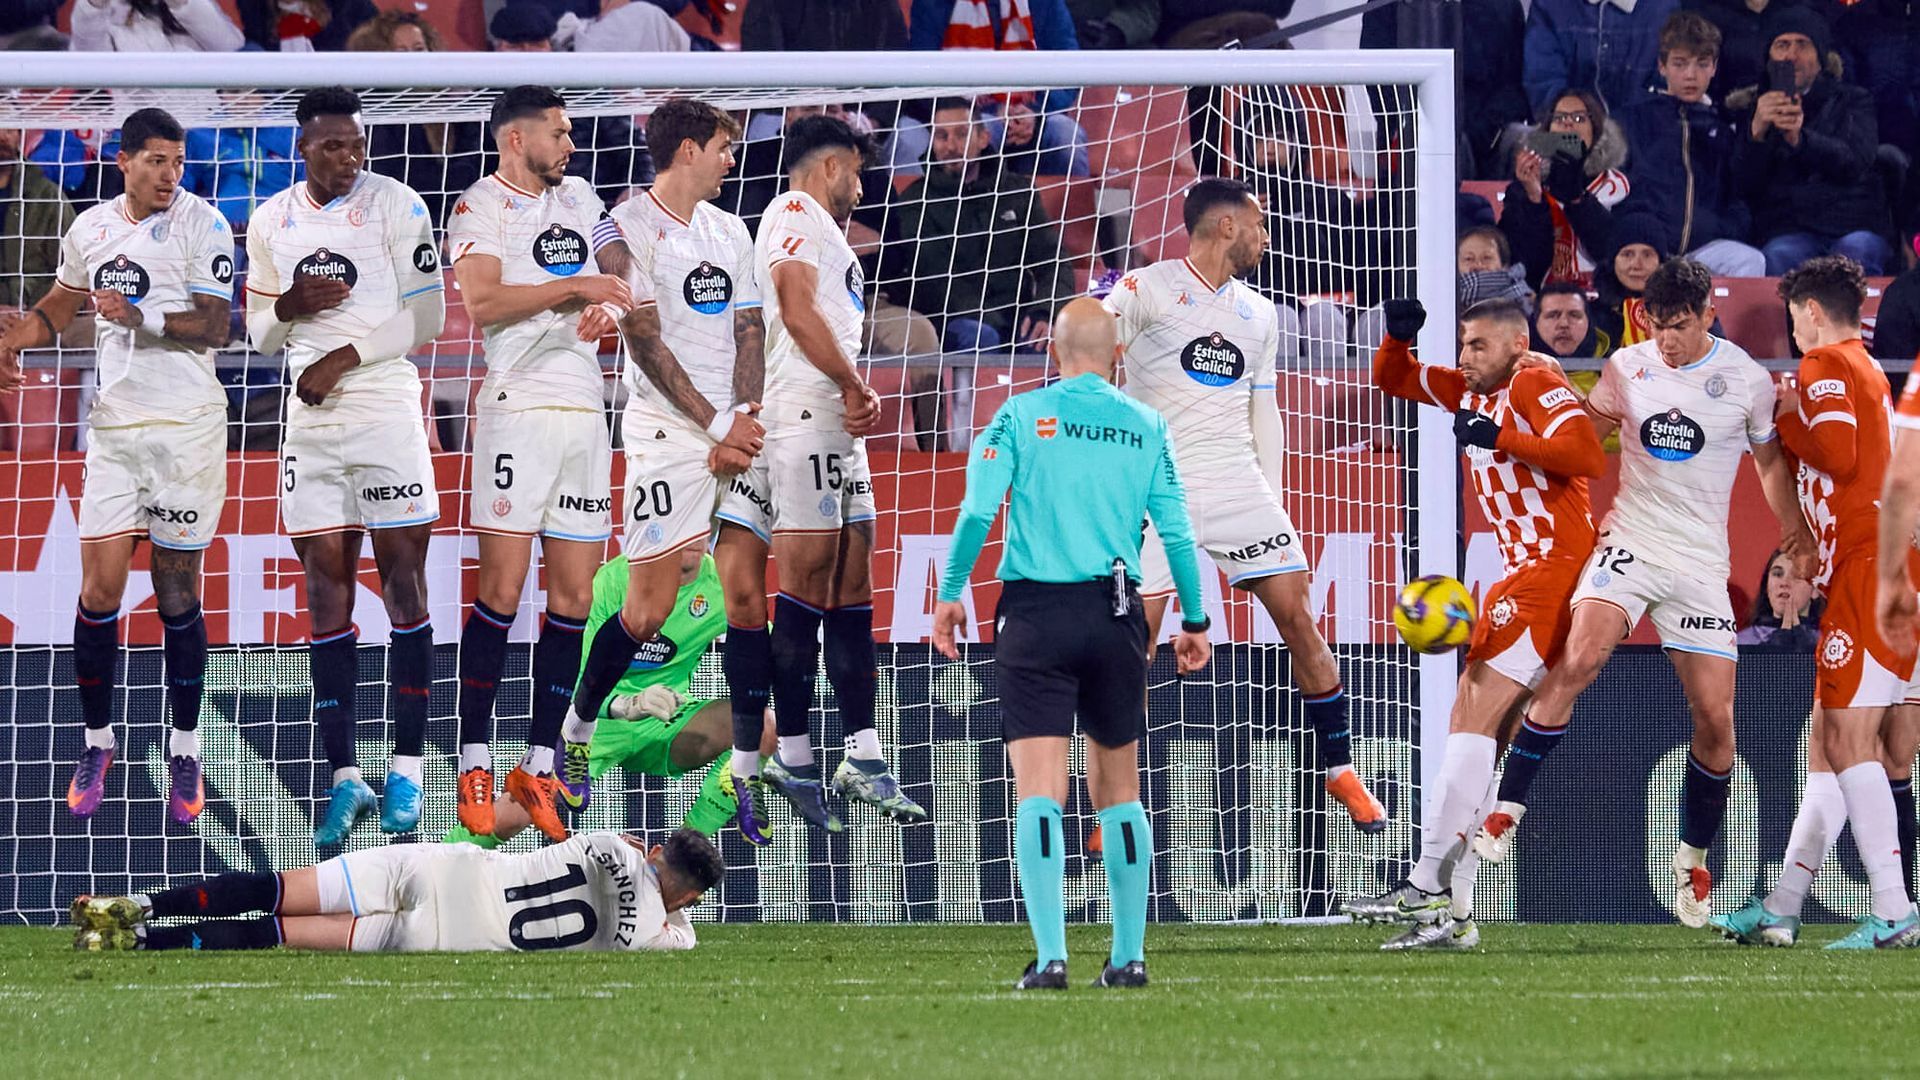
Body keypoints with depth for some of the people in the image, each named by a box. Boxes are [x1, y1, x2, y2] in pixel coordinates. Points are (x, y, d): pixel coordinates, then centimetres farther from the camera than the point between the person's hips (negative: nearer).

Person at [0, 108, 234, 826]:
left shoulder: (200, 225, -6)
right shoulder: (92, 230, 9)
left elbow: (214, 326, -13)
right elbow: (60, 305, 27)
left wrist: (143, 316, -27)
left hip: (186, 425, -4)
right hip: (114, 425, 4)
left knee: (175, 591, 1)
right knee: (100, 589, -1)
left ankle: (184, 752, 11)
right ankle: (97, 742, 12)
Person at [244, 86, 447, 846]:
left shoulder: (396, 206, -4)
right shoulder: (271, 222, 9)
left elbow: (426, 315, -5)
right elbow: (260, 334, 15)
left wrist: (345, 357, -13)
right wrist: (288, 306, -7)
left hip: (386, 408, -4)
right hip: (311, 421, 4)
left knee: (402, 577, -4)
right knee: (326, 590, 2)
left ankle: (407, 771, 0)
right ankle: (343, 778, 5)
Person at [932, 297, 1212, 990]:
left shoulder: (1021, 416, 1)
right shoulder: (1147, 427, 7)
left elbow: (976, 511, -8)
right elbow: (1176, 532, 4)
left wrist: (950, 595, 2)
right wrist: (1194, 621, 13)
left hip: (1037, 612, -2)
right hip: (1116, 616, 2)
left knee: (1039, 793, -7)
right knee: (1118, 793, 14)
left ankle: (1050, 956, -18)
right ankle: (1128, 955, 14)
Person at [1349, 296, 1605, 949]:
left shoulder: (1536, 385, -7)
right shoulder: (1470, 393, 18)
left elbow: (1585, 455, -22)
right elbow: (1393, 379, 28)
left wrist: (1498, 438, -21)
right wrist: (1398, 337, 7)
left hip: (1558, 565, -10)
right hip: (1519, 575, 10)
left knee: (1474, 714, -17)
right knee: (1472, 725, 5)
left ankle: (1429, 886, -22)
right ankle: (1453, 912, 4)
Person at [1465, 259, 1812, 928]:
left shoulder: (1747, 379, -1)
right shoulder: (1628, 367, 2)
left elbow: (1769, 459, 13)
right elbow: (1589, 430, 20)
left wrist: (1793, 526, 3)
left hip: (1702, 559, 0)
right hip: (1630, 540, 0)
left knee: (1716, 716, -4)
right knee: (1579, 659, -26)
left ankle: (1693, 860, 16)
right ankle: (1506, 809, -20)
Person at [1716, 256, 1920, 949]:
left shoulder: (1825, 366, -5)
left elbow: (1837, 452, -18)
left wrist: (1787, 422, -3)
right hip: (1861, 572, 10)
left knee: (1849, 739, -14)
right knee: (1829, 742, 11)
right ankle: (1781, 910, 14)